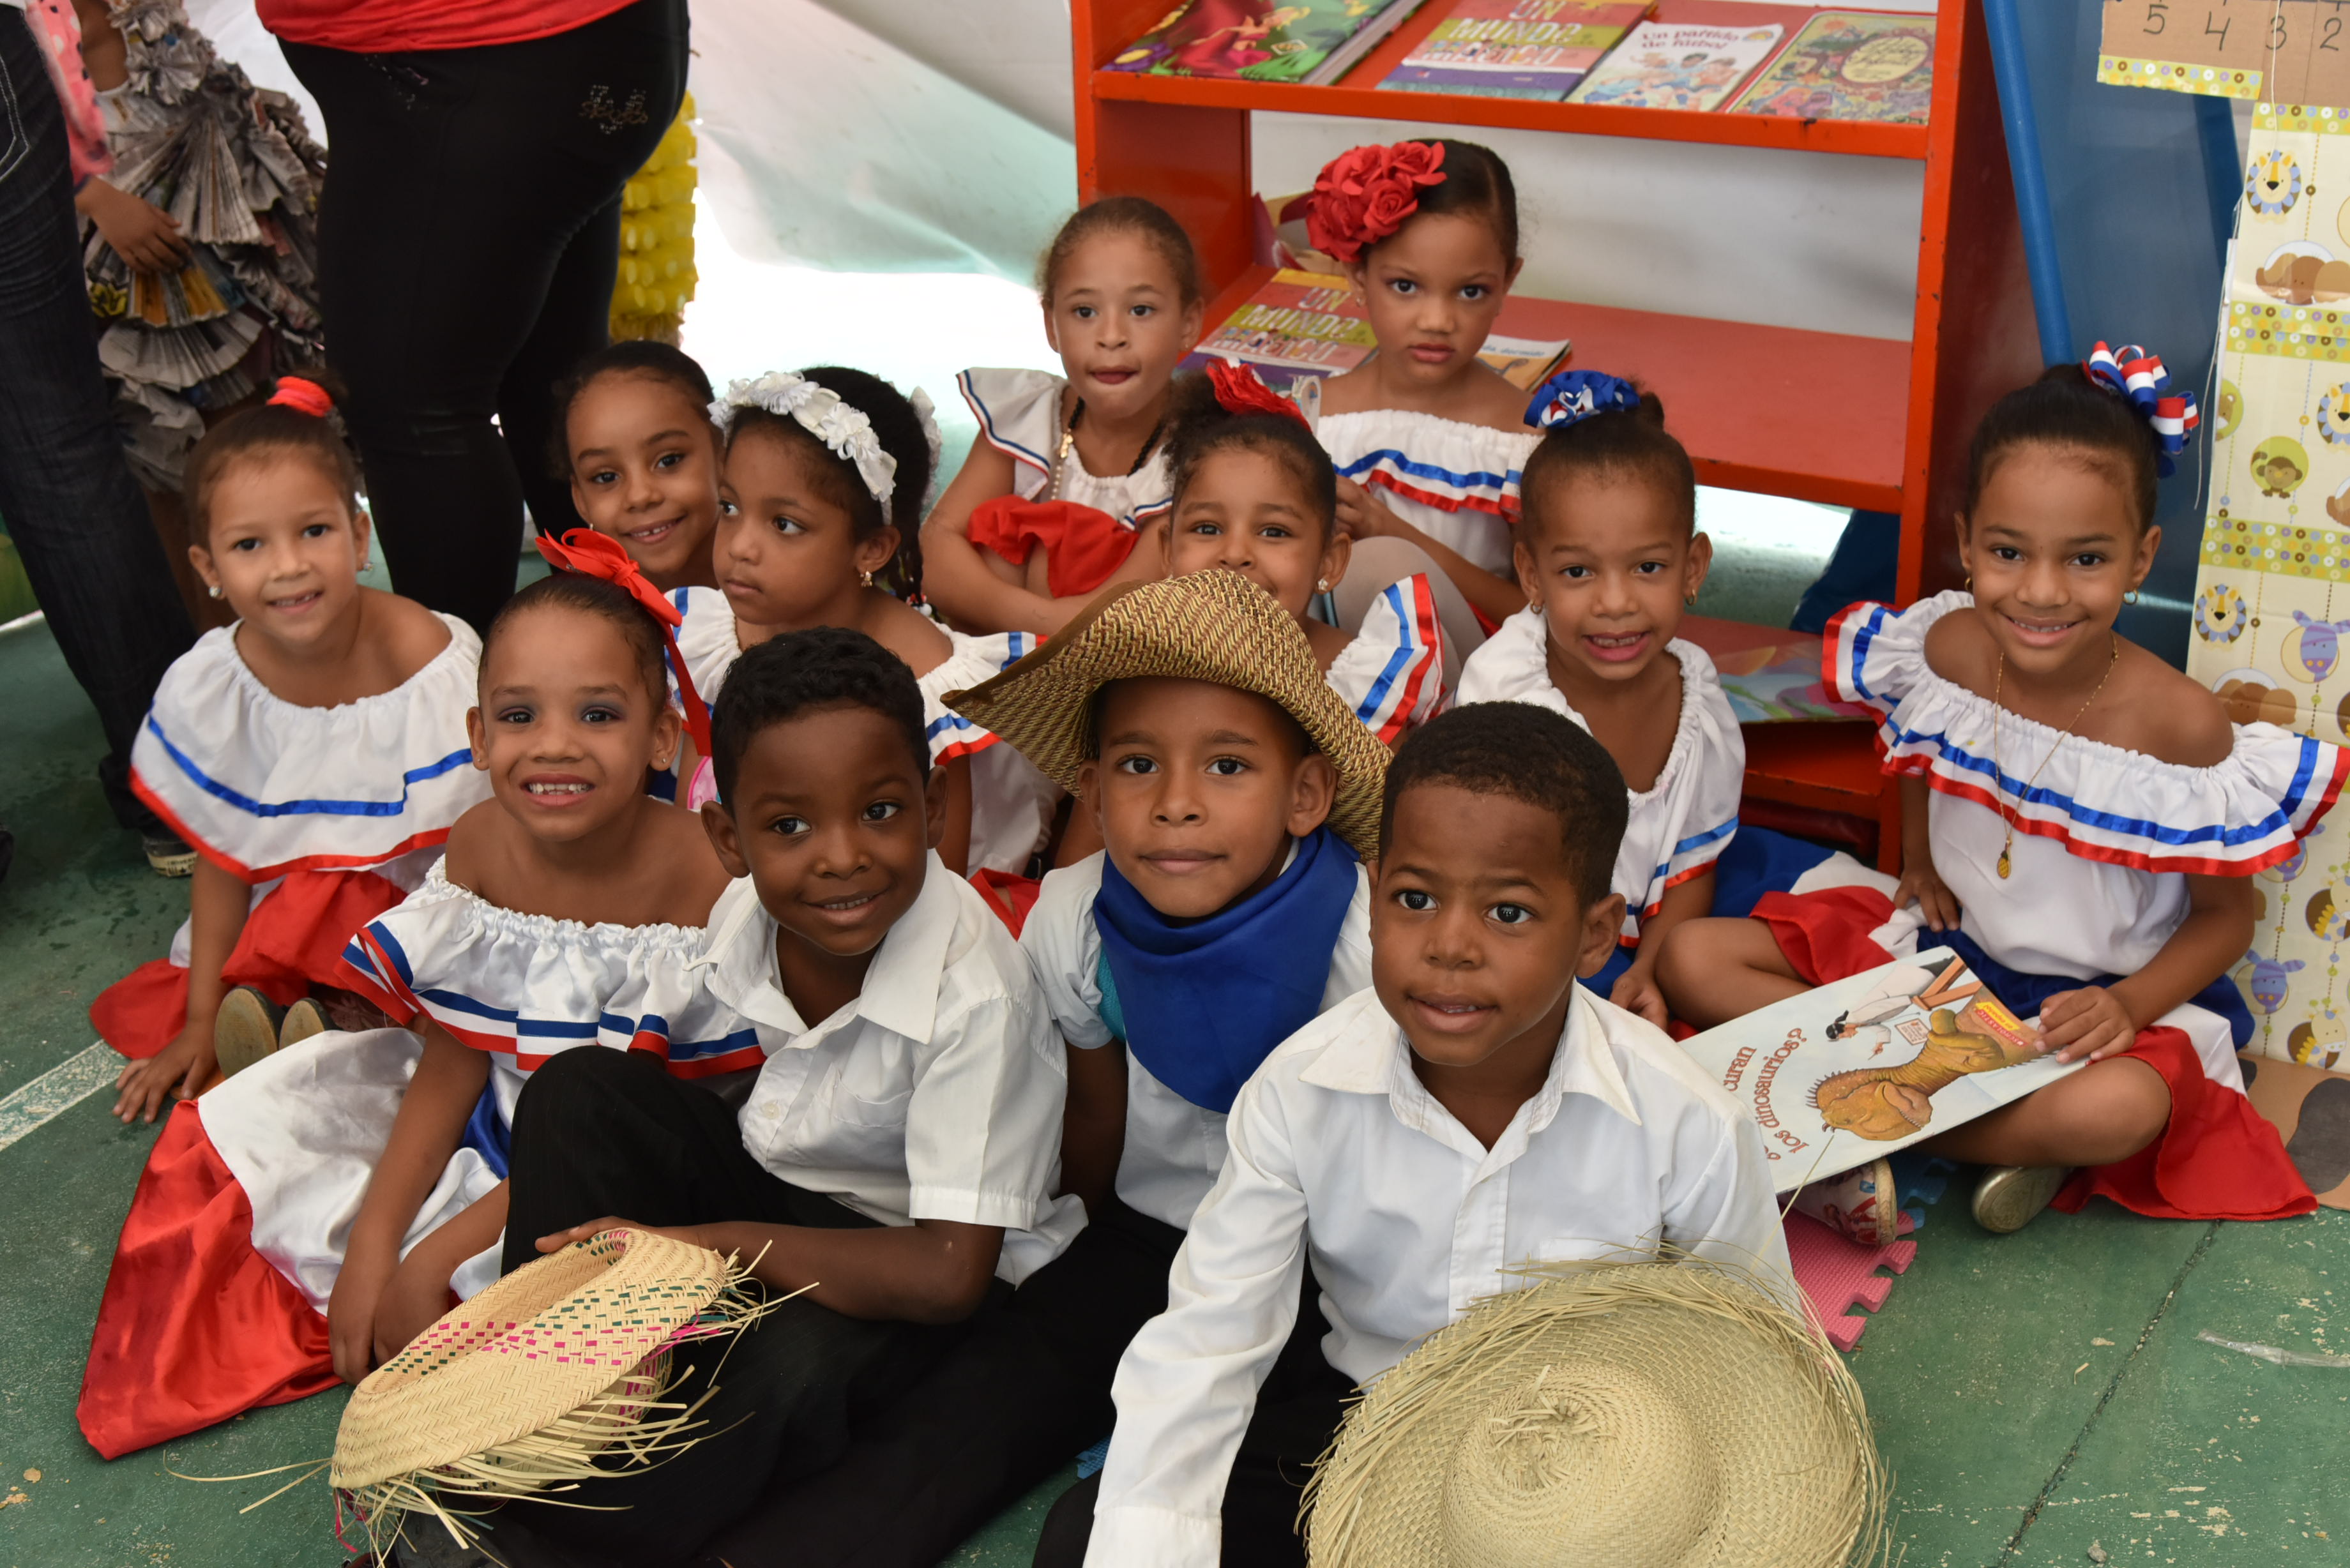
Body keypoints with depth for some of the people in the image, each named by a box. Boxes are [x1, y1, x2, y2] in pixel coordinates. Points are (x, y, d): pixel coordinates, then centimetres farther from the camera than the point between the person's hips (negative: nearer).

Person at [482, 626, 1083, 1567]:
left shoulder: (974, 999, -31)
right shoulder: (748, 917, -13)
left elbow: (951, 1272, -32)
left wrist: (707, 1242, -28)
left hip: (908, 1272, -6)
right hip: (780, 1184, 7)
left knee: (793, 1366, -37)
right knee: (580, 1092, -10)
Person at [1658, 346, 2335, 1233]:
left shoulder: (2180, 725, -21)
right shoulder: (1948, 649, -9)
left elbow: (2226, 916, -7)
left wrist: (2132, 1004, -22)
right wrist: (1918, 857, 1)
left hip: (2091, 997, -5)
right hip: (1939, 948, 5)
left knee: (2118, 1110, -40)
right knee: (1693, 958, -11)